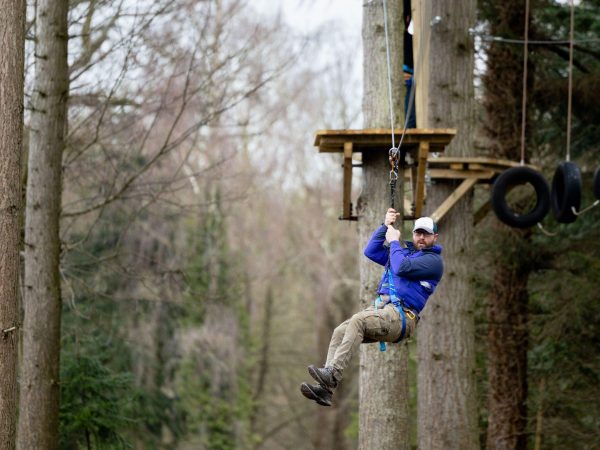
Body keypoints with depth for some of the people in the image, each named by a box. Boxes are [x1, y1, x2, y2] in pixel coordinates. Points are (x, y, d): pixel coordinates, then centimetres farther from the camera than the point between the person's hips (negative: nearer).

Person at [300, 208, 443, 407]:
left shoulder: (434, 260, 1)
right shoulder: (404, 250, 27)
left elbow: (402, 268, -14)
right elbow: (370, 251, 26)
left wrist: (394, 241, 1)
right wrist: (385, 226, 19)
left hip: (401, 316, -8)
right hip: (380, 307, 8)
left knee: (357, 321, -32)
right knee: (340, 332, -15)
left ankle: (332, 374, -41)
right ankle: (325, 389, -25)